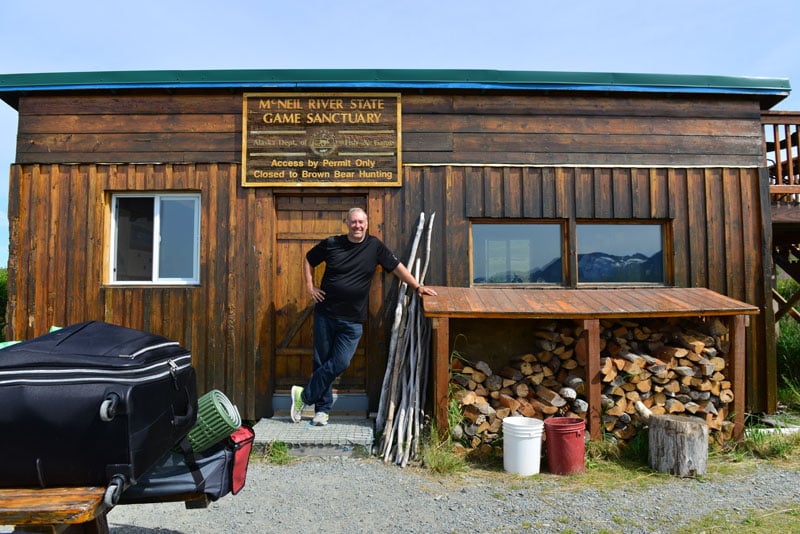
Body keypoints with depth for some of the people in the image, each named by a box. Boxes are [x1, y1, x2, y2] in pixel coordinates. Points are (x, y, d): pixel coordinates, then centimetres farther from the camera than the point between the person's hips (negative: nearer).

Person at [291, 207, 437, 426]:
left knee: (339, 364, -7)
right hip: (325, 314, 0)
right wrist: (310, 286, 6)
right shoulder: (331, 244, 1)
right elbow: (308, 260, 16)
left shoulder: (374, 246, 1)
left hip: (353, 320, 0)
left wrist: (417, 287, -2)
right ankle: (322, 408, 21)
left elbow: (396, 266, 4)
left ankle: (304, 396, 12)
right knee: (322, 362, 5)